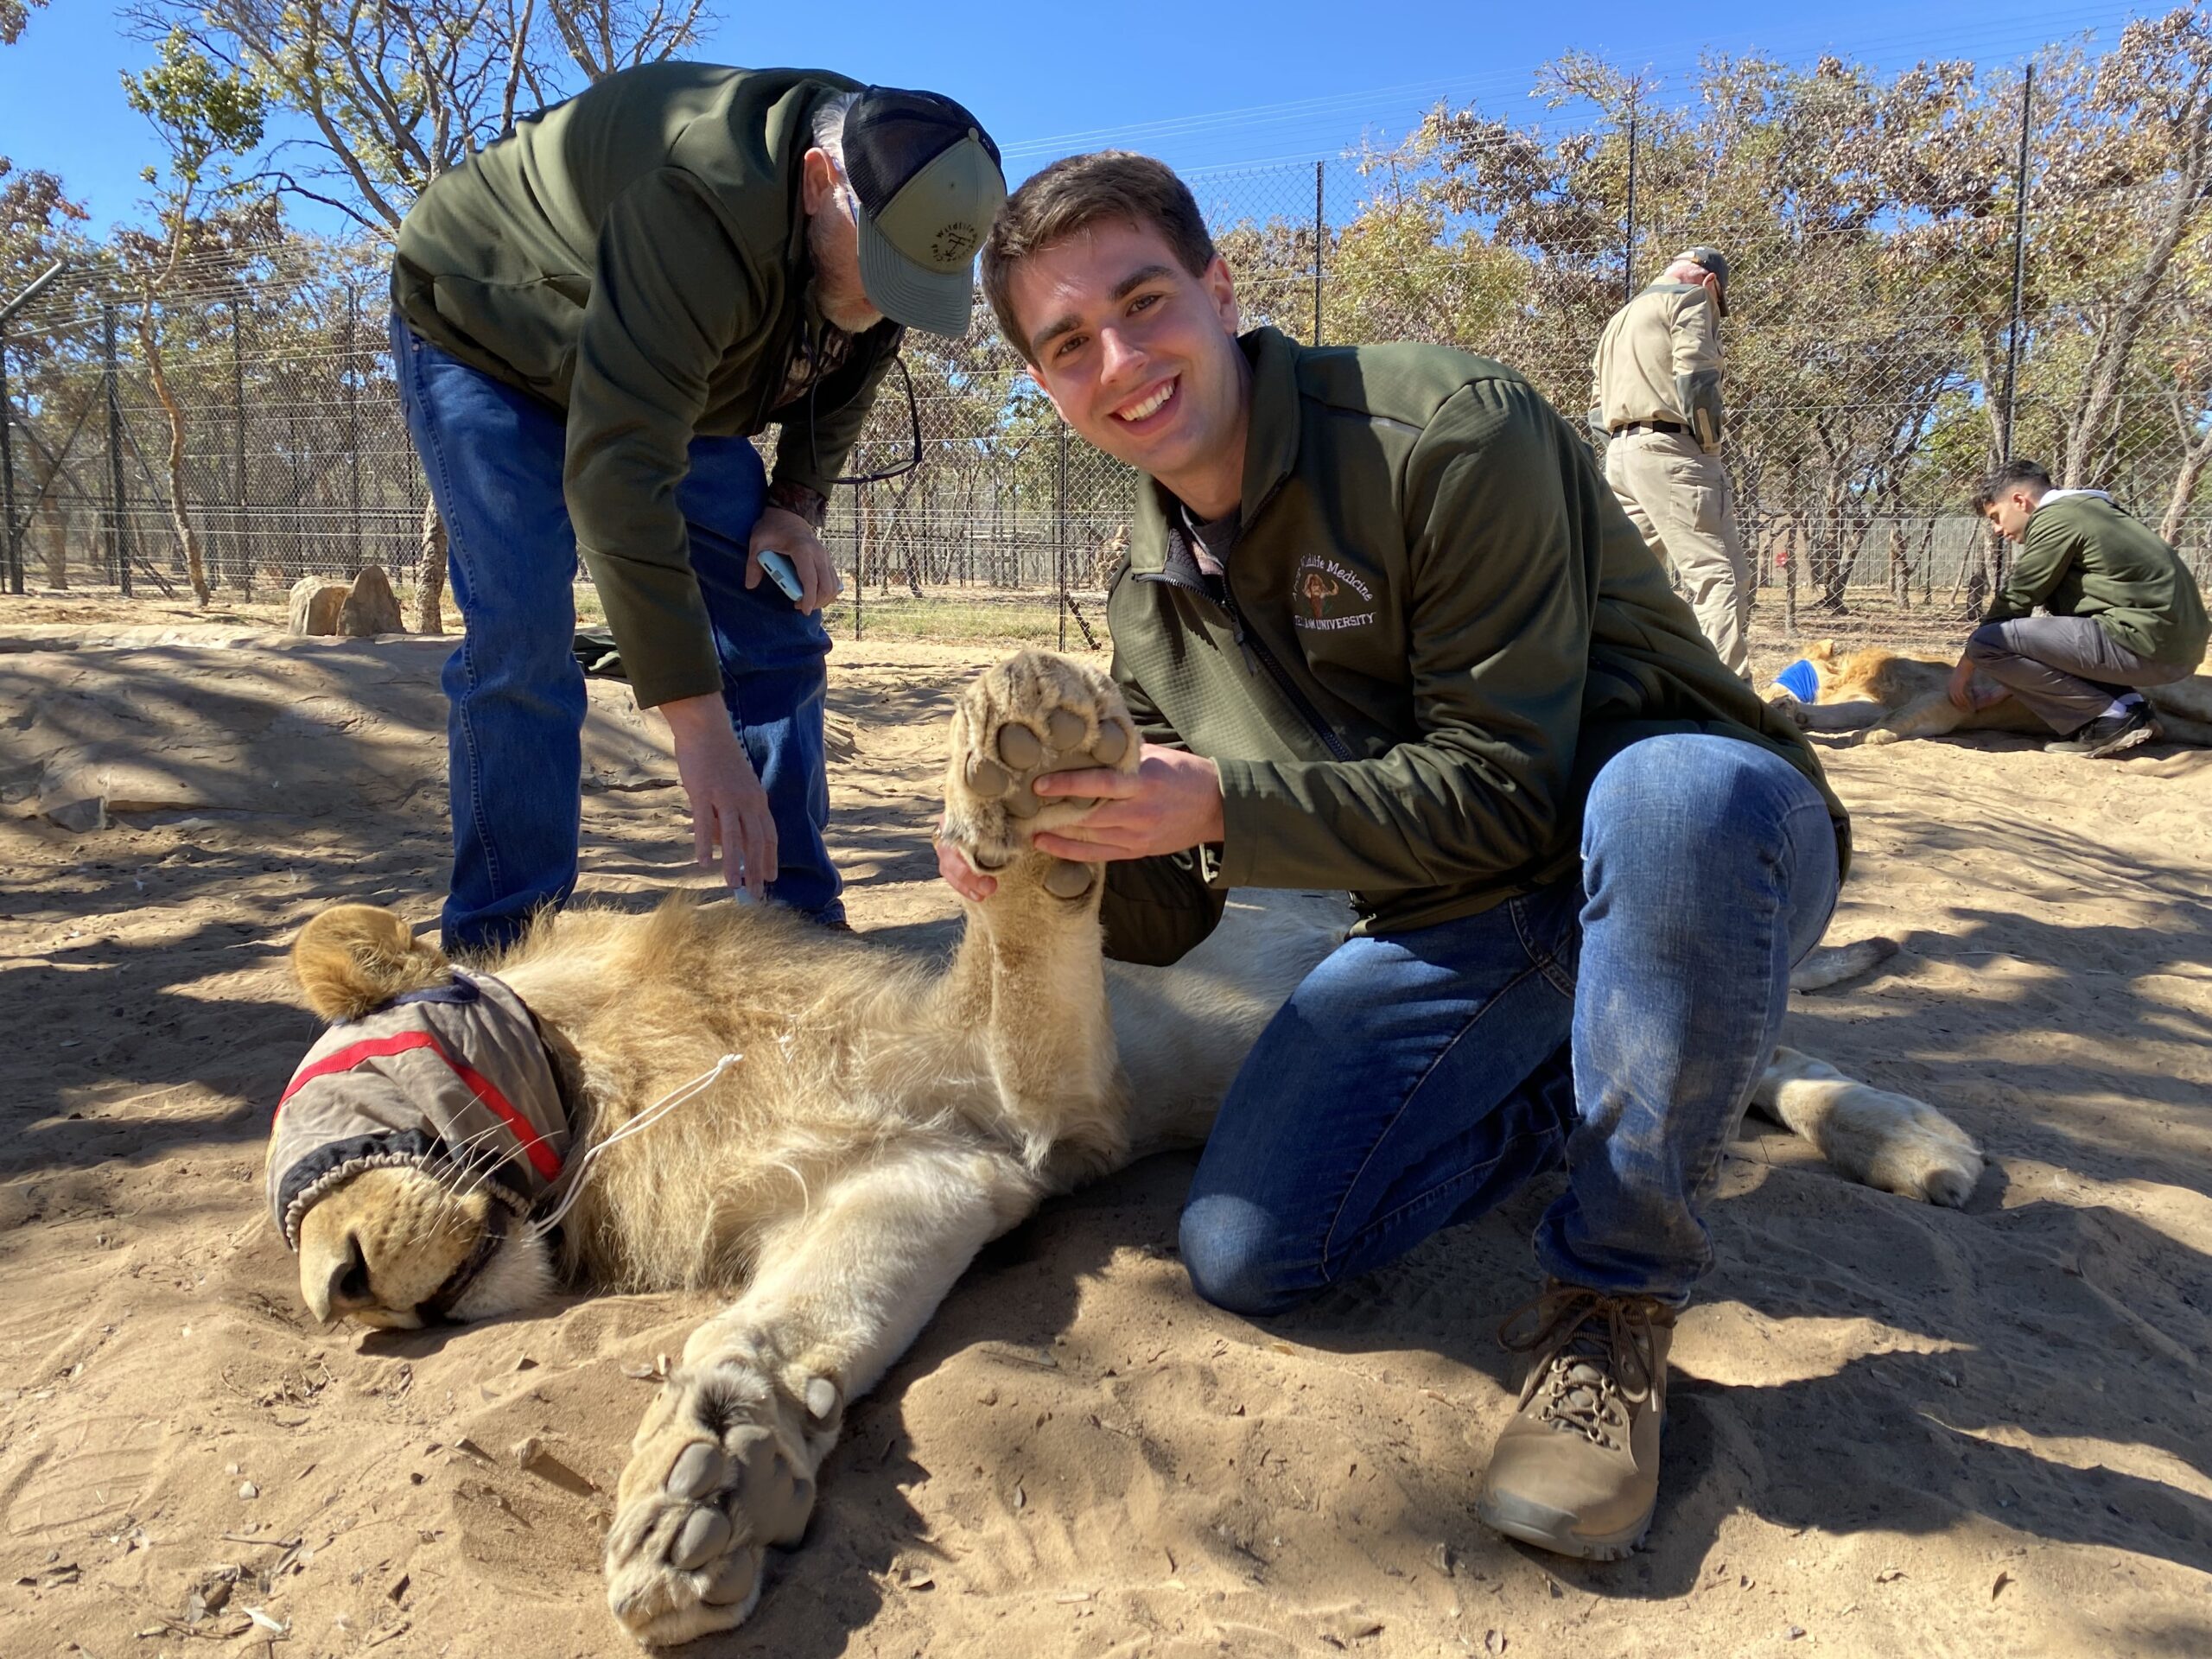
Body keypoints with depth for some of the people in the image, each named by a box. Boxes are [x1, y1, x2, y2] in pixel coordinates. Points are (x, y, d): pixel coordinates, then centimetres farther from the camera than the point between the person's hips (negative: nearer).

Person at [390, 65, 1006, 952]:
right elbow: (616, 473, -46)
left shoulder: (893, 213, -16)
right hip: (483, 337, -6)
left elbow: (842, 379, 4)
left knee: (775, 628, -4)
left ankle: (799, 921, 3)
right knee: (520, 644, -21)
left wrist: (796, 503, -14)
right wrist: (700, 729, -48)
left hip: (656, 374, 7)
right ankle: (503, 945, -9)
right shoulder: (701, 210, -41)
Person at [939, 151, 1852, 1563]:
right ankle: (1574, 1086, 16)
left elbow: (1509, 790, -22)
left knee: (1671, 795, -42)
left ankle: (1616, 1301, -17)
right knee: (1246, 1252, -8)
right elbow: (1170, 915, 5)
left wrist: (1222, 803, -26)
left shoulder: (1451, 432, -19)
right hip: (1467, 913, 5)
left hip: (1708, 845, -4)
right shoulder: (1153, 606, 3)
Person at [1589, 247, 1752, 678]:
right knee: (1721, 576, -12)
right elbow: (1695, 381, -13)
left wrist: (1629, 436, 13)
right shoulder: (1691, 300, 3)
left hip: (1619, 453, 9)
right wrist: (1711, 448, -6)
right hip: (1669, 451, -9)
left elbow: (1598, 410, 23)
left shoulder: (1620, 318, 28)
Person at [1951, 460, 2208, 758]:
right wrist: (2009, 686, 28)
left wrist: (1965, 666, 8)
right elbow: (2058, 611, 27)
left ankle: (2110, 718, -8)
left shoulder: (2054, 518, -6)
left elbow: (2015, 601, -5)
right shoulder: (2084, 511, 24)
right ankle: (2127, 705, 10)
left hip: (2146, 641, -10)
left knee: (1986, 643, -13)